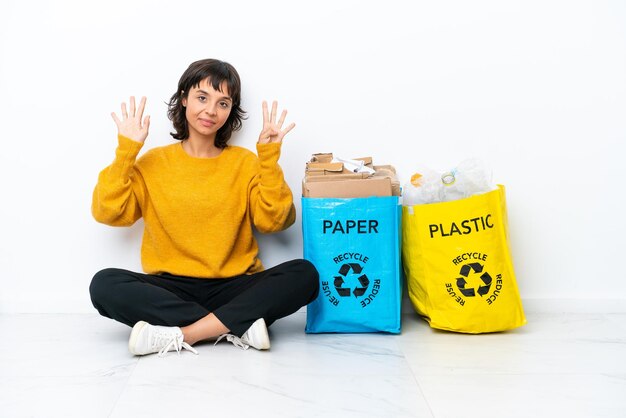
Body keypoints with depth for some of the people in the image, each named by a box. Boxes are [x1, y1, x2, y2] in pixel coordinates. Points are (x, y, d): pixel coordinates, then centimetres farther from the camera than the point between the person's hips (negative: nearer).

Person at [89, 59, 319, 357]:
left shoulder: (245, 162, 9)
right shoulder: (154, 162, 10)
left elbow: (273, 221, -4)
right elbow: (108, 213, -1)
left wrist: (269, 159, -8)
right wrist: (125, 152, -5)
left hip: (234, 288, 0)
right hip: (171, 290, 0)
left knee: (304, 274, -25)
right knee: (104, 284, -27)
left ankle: (181, 334, -29)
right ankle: (237, 327, -28)